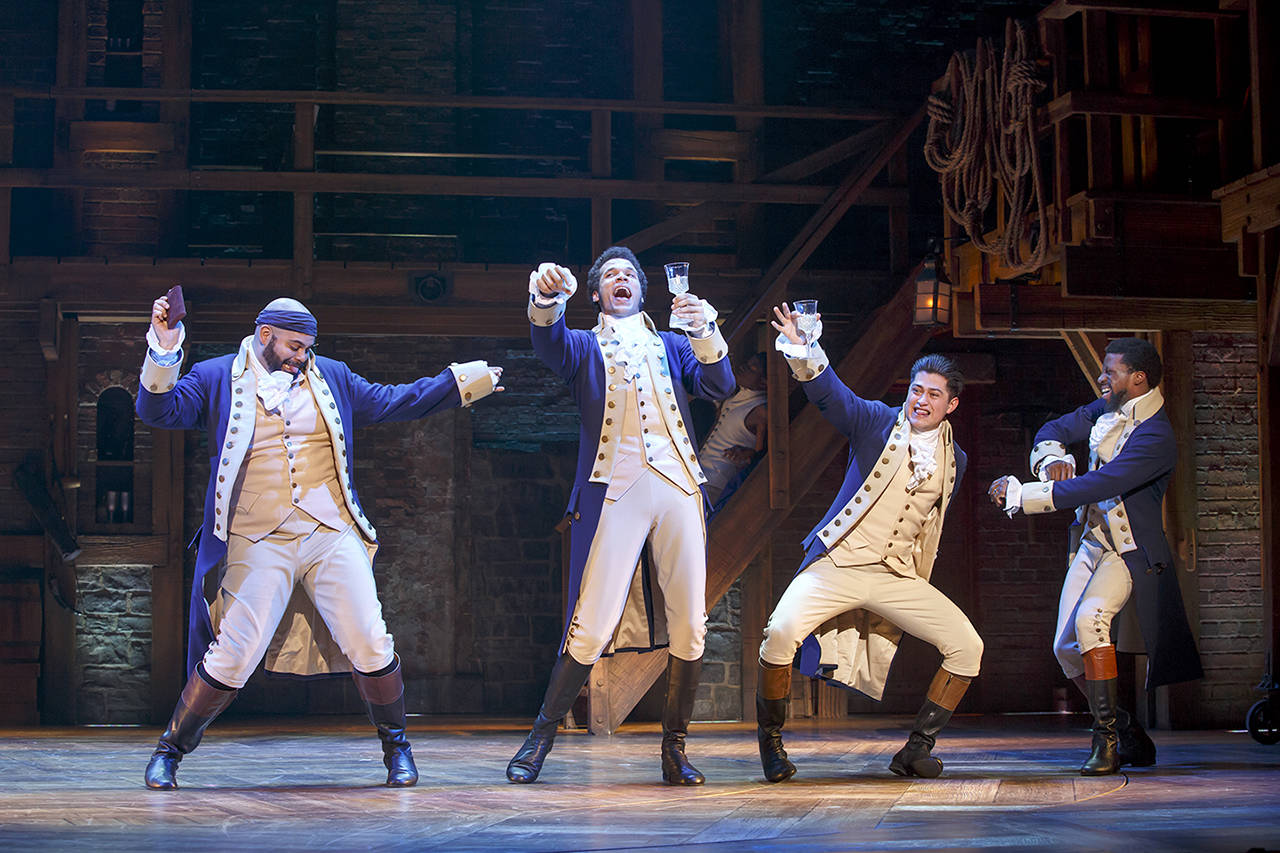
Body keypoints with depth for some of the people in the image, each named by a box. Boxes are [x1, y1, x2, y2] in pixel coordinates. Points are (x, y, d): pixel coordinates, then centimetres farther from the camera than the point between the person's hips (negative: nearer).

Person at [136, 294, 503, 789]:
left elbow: (391, 402, 22)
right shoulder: (216, 379, 7)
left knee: (370, 646, -3)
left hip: (332, 538, 3)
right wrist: (163, 357, -19)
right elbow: (159, 411, -3)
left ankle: (396, 745, 19)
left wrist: (460, 382, 20)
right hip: (259, 544, -3)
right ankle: (170, 750, 13)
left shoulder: (331, 377, 16)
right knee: (233, 656, -7)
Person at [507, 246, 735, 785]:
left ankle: (674, 748, 11)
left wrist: (705, 331, -10)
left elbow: (720, 387, 8)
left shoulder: (672, 346, 24)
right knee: (592, 626, -11)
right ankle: (541, 737, 4)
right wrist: (545, 302, -31)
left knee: (689, 627, -1)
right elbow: (549, 346, -7)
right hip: (615, 488, -3)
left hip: (678, 485, 3)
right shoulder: (584, 346, 17)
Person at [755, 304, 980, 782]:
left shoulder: (954, 460, 11)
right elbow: (830, 393, -17)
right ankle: (770, 743, -2)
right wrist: (803, 352, -35)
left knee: (967, 646, -11)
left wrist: (918, 580, 13)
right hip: (838, 563, -4)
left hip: (899, 576, 4)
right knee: (781, 634, -26)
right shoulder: (877, 423, 0)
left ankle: (916, 750, 3)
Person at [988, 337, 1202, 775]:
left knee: (1089, 617, -32)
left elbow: (1094, 487, -31)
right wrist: (1052, 460, -10)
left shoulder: (1155, 438, -23)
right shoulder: (1108, 410, 3)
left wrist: (1019, 494, -30)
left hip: (1129, 550, -9)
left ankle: (1108, 739, -24)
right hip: (1092, 540, 9)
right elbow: (1053, 430, 15)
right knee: (1066, 646, 5)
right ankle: (1129, 737, 21)